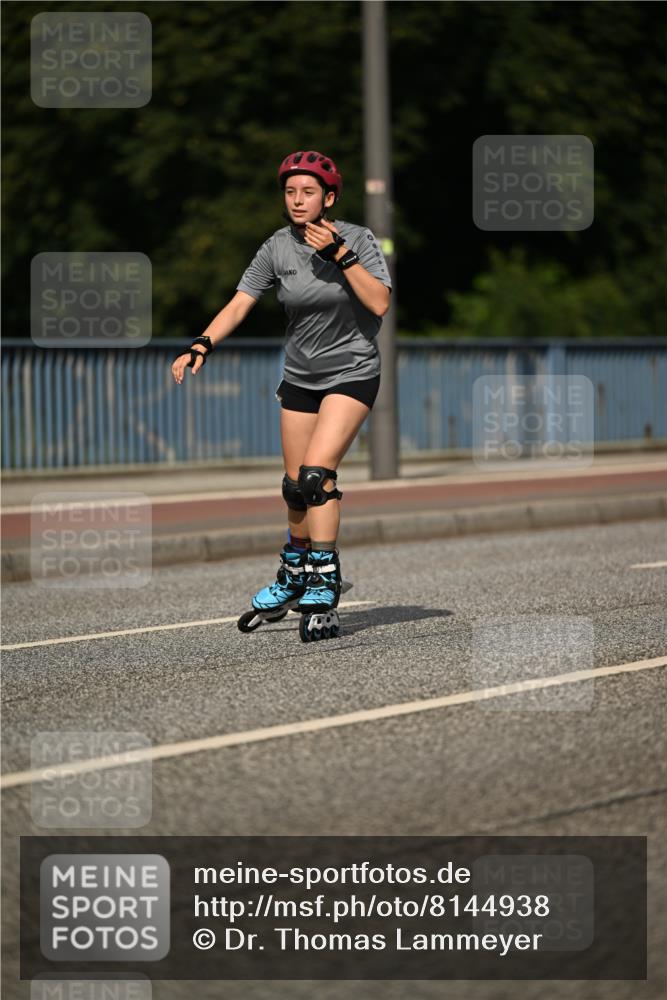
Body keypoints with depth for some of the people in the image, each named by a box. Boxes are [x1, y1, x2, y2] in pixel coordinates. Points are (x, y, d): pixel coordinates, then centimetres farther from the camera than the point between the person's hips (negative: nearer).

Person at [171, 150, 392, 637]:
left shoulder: (358, 239, -13)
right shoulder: (278, 247, -4)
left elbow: (379, 303, -23)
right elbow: (239, 304, -8)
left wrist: (339, 254, -28)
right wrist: (201, 346, -22)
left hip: (352, 373, -4)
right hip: (300, 375, 4)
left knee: (316, 473, -21)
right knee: (295, 486, 8)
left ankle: (324, 582, -14)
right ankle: (295, 574, 30)